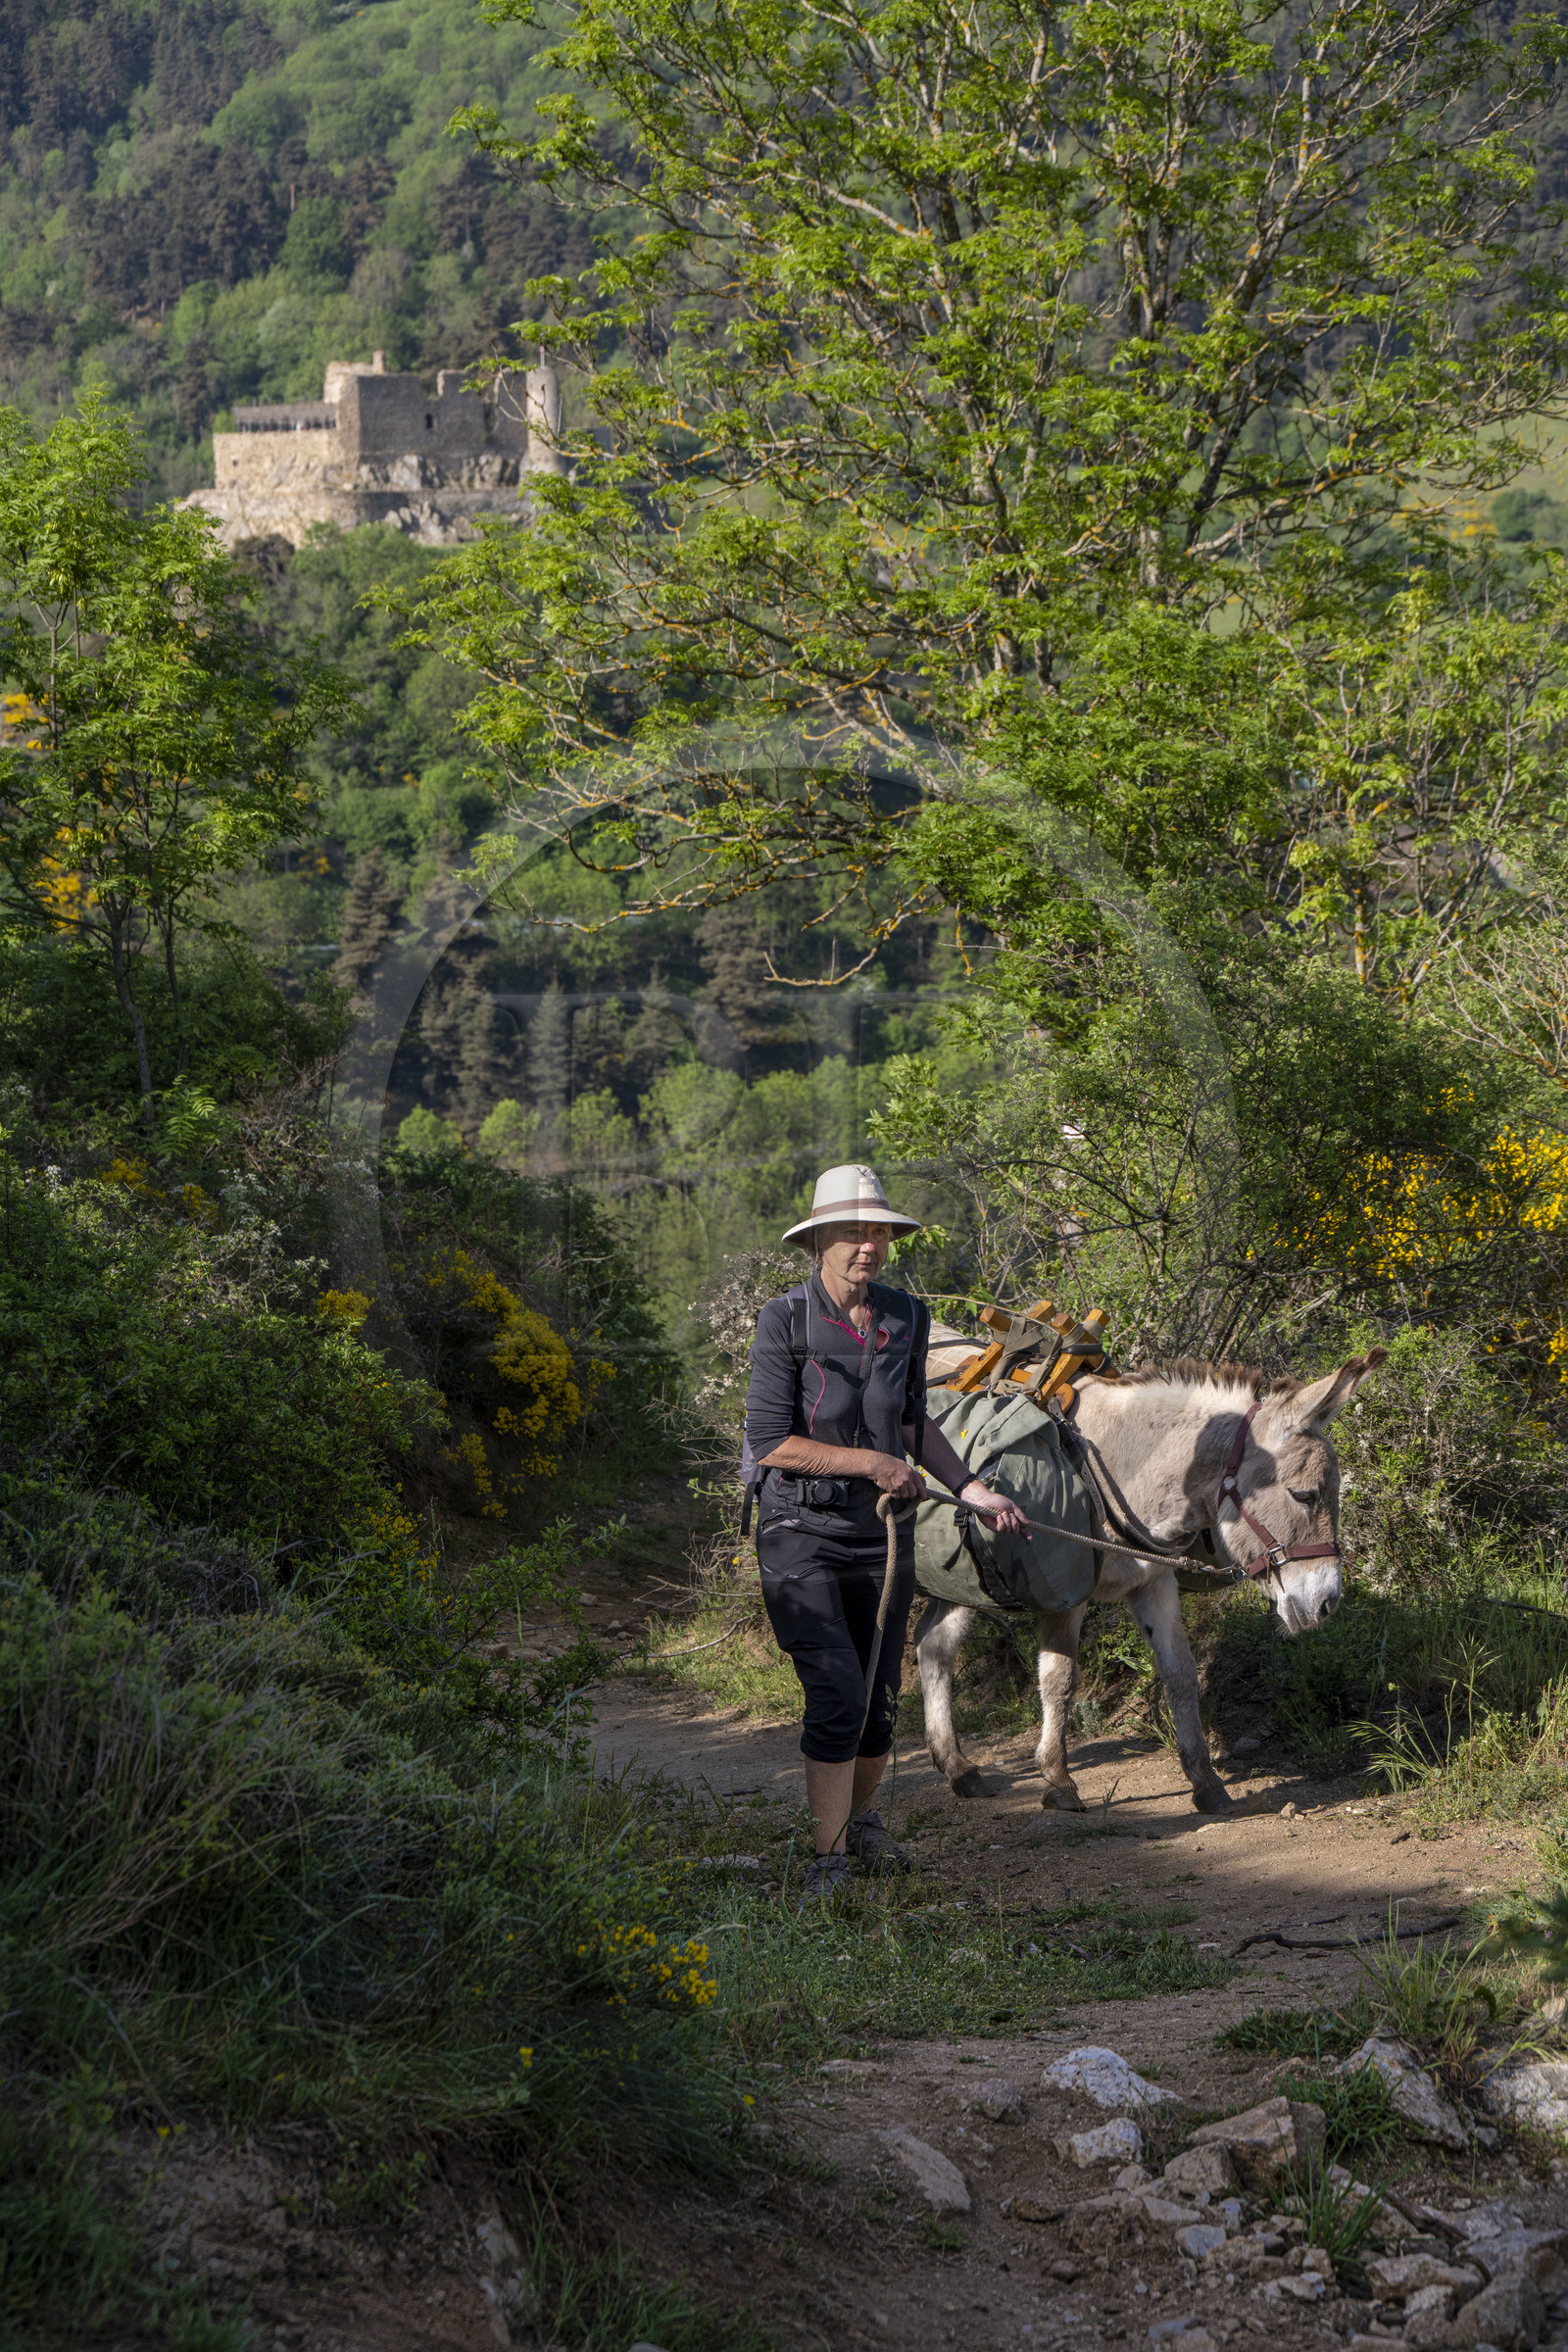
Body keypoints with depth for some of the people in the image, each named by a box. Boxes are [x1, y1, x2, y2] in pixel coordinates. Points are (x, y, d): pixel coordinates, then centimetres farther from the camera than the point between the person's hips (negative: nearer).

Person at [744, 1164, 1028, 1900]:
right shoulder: (786, 1321, -12)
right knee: (837, 1692, -16)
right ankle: (829, 1861, -5)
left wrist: (972, 1489, 7)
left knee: (880, 1699, 11)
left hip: (883, 1534, 5)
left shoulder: (905, 1318, 4)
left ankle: (862, 1823, 37)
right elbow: (770, 1443, -16)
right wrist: (871, 1463, -16)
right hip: (802, 1534, -5)